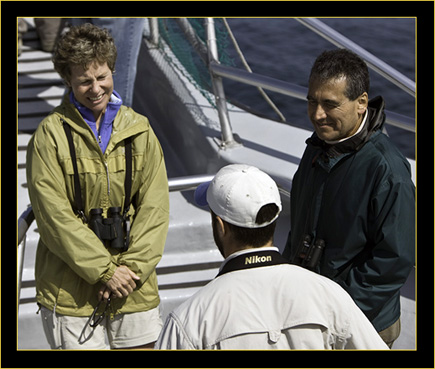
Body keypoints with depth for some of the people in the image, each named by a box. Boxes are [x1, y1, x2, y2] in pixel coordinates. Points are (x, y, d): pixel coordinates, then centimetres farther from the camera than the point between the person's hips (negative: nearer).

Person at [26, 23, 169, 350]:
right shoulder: (51, 134, -7)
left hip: (134, 280, 3)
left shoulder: (139, 130, 4)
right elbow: (54, 216, -12)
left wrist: (133, 266, -8)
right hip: (70, 285, -3)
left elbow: (155, 206, 2)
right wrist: (103, 271, -14)